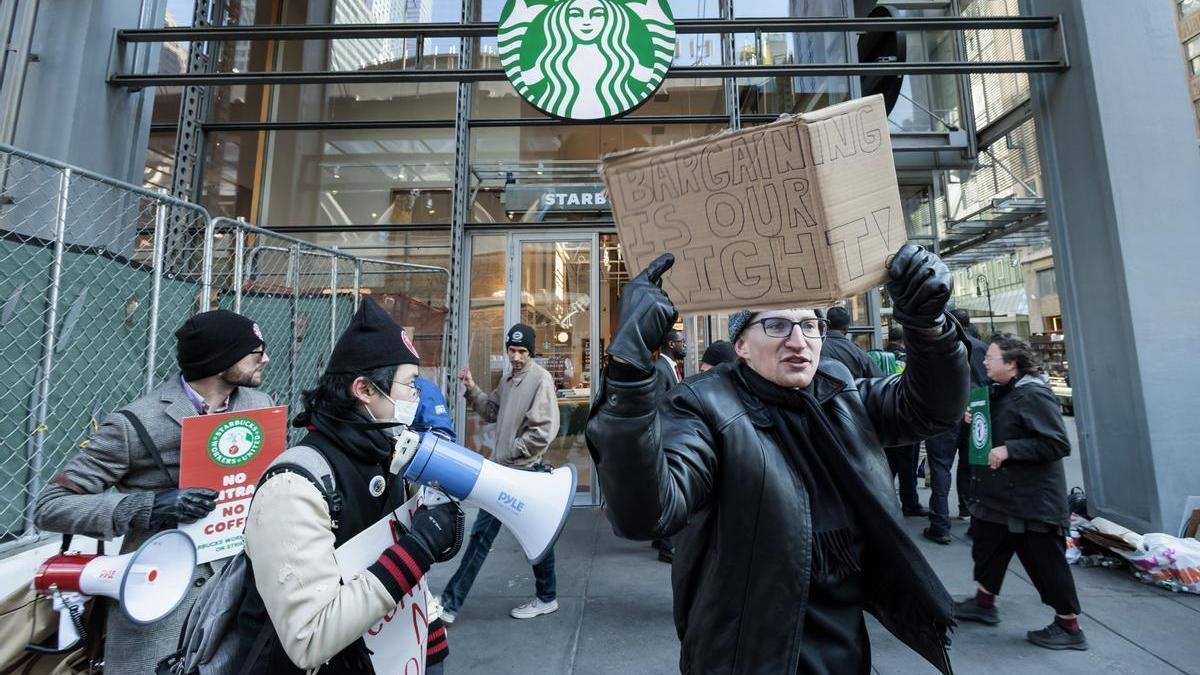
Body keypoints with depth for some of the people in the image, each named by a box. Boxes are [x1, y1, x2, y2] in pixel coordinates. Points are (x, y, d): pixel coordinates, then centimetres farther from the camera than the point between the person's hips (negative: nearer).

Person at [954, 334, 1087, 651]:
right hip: (999, 494, 10)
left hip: (1033, 500, -10)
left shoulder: (1033, 395, -20)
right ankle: (984, 603, 35)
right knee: (987, 546, 19)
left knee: (1046, 562, 5)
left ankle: (1069, 627, 24)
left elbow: (1058, 444, -24)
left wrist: (1008, 450, -27)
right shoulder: (1001, 392, 8)